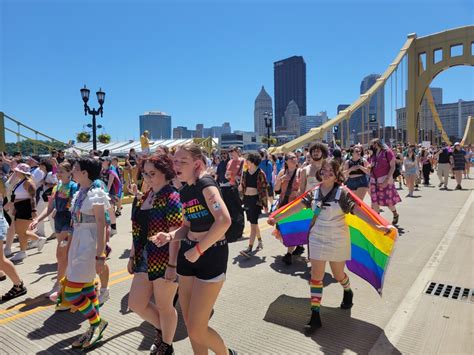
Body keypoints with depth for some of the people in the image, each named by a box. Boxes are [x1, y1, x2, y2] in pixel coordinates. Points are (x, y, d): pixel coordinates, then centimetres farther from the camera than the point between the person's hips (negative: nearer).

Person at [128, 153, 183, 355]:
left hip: (163, 261, -8)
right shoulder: (144, 197, 8)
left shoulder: (171, 198, -15)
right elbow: (138, 231, 13)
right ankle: (162, 329, 40)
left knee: (164, 306, 9)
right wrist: (132, 256, 14)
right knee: (136, 304, 14)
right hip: (144, 259, 8)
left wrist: (172, 265, -21)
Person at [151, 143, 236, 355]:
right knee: (189, 323, 15)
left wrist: (198, 249, -22)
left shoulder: (206, 184, -16)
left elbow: (224, 221, -29)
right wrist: (170, 236, -4)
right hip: (189, 254, 8)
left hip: (212, 254, -8)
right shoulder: (184, 192, 9)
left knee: (197, 330, -1)